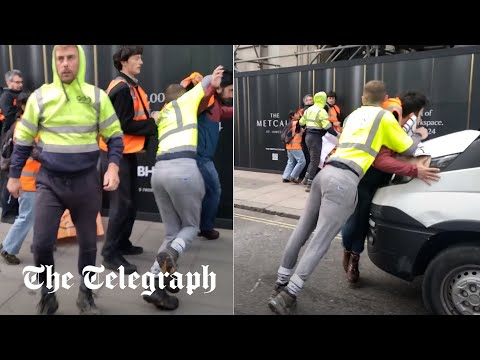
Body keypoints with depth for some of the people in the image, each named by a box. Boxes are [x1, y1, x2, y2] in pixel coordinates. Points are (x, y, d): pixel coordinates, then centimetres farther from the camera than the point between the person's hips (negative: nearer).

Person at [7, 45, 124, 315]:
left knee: (88, 242, 10)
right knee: (42, 242, -5)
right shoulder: (40, 97, 0)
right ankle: (48, 296, 21)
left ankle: (86, 294, 30)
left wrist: (113, 167, -13)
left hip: (87, 182, 0)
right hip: (49, 181, 0)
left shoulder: (97, 97, -1)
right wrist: (14, 176, 9)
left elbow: (115, 136, 2)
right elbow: (23, 140, 7)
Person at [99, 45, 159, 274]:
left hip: (128, 153, 10)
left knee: (130, 202, 15)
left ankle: (122, 244, 28)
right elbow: (124, 125, -22)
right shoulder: (121, 88, -16)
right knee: (121, 204, -7)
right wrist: (153, 123, -15)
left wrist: (151, 118, -1)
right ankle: (110, 254, 2)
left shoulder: (132, 87, 14)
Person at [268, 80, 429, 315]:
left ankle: (281, 284, 20)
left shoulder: (353, 115, 28)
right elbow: (408, 149, 16)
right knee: (319, 242, -7)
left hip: (325, 173, 7)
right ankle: (286, 297, -9)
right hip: (344, 181, -7)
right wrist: (418, 135, 38)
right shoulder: (385, 117, 9)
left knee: (302, 231, 12)